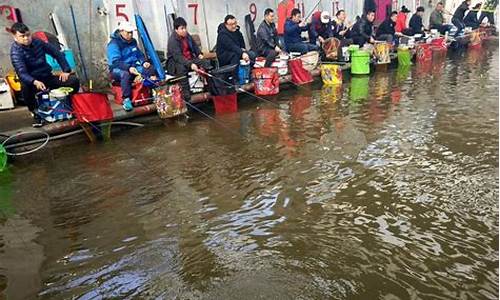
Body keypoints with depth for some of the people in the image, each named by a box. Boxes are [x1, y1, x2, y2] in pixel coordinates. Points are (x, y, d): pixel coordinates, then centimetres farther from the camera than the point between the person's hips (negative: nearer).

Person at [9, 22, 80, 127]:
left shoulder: (37, 42, -1)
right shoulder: (16, 51, -16)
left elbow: (57, 53, 9)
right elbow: (22, 73, -30)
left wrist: (66, 70, -1)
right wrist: (35, 82, -50)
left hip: (48, 77, 4)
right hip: (32, 81, -4)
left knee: (74, 81, -17)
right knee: (25, 86, -39)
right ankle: (36, 113, -13)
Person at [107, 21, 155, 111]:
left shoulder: (133, 41, 10)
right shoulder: (114, 44, -13)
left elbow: (139, 54, 20)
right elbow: (116, 61, -24)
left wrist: (144, 62, -3)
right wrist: (128, 68, -40)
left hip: (133, 66, 6)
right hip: (117, 69, -6)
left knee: (150, 69, -15)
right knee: (126, 74, -40)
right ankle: (126, 100, -35)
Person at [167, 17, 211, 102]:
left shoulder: (187, 35, 5)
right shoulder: (172, 40, -19)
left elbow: (194, 45, 25)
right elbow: (178, 57, -31)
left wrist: (199, 53, 6)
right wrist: (190, 64, -42)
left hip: (190, 59, 7)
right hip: (175, 62, -7)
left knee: (206, 63, -11)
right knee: (182, 68, -40)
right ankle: (186, 96, -39)